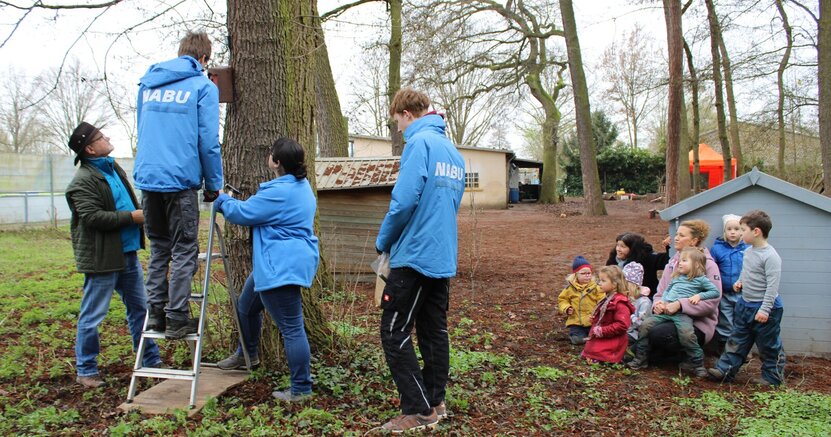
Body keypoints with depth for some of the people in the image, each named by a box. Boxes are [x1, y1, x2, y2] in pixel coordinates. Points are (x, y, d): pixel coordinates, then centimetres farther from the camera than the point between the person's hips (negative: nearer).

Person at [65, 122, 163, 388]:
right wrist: (132, 217, -20)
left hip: (128, 253, 9)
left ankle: (152, 361, 24)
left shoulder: (113, 167, 15)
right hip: (102, 258, -9)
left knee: (140, 309, 14)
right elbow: (93, 217, -23)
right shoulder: (83, 181, -13)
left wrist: (141, 213, 10)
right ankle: (86, 371, 16)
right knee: (92, 316, 3)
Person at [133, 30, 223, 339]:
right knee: (184, 251, 2)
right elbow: (208, 142, -7)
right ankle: (176, 319, 4)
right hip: (180, 180, -6)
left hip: (147, 178, 6)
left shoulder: (148, 84, 16)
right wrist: (213, 186, 0)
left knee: (158, 249, 16)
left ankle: (156, 313, 18)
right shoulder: (202, 87, -4)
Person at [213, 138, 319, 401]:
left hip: (281, 268, -12)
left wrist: (220, 200, 6)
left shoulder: (280, 192, -21)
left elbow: (243, 213, -13)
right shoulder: (302, 185, 13)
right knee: (246, 307, 29)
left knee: (291, 328, -5)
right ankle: (246, 354, 50)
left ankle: (301, 389, 3)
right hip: (276, 265, 12)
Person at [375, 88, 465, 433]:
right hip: (444, 258, 9)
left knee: (394, 334, -1)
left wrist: (383, 242, -5)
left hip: (415, 255, -9)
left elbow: (404, 200, -21)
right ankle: (435, 403, 23)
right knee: (434, 332, 14)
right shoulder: (454, 152, 14)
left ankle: (418, 411, 1)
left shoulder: (419, 142, -12)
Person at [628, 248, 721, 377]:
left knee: (687, 334, -32)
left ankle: (697, 363, -8)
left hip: (682, 313, -5)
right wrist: (662, 300, 8)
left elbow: (716, 292, 6)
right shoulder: (677, 277, 24)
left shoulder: (700, 279, 9)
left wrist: (699, 295, -7)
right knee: (645, 325, -12)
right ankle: (641, 358, -1)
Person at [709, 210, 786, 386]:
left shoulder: (770, 256, -21)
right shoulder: (748, 252, 6)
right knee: (737, 341, 13)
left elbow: (773, 285, -23)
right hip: (745, 304, 8)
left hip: (765, 307, -8)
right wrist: (740, 282, 2)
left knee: (768, 346, 7)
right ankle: (724, 370, 17)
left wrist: (765, 309, -24)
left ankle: (773, 377, 21)